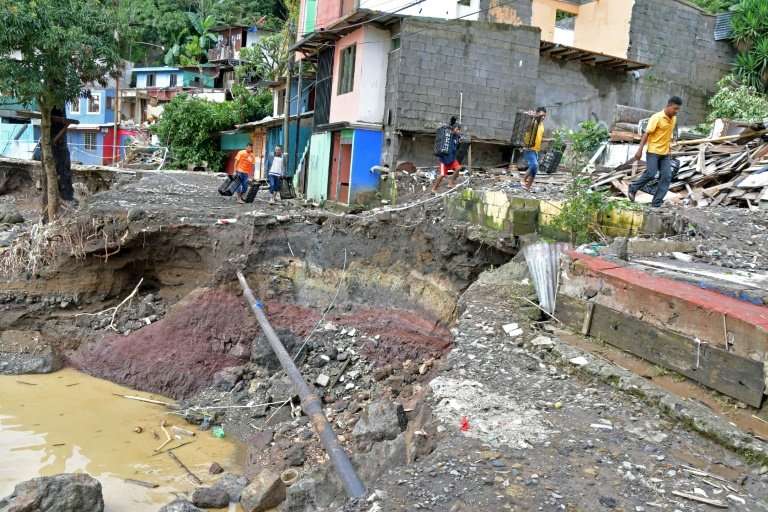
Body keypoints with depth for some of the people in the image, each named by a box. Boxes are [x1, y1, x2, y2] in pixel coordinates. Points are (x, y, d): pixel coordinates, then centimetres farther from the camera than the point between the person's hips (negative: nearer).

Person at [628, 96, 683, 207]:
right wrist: (640, 149, -20)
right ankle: (633, 188, 12)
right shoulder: (657, 117, -12)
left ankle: (656, 204, -1)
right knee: (650, 174, -14)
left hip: (665, 153, 7)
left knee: (667, 177, -4)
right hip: (653, 151, -6)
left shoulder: (674, 119, 8)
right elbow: (646, 134, -14)